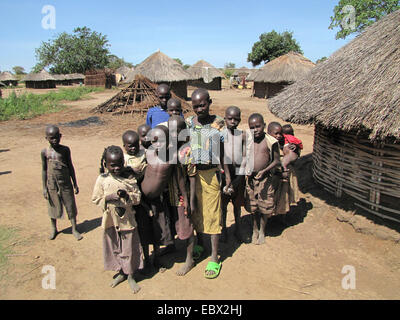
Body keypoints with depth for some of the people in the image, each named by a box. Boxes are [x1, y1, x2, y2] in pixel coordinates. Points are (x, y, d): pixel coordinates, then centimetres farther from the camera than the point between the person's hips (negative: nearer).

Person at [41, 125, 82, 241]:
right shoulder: (45, 152, -5)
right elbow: (44, 170, 2)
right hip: (52, 184, 0)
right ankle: (54, 229, 35)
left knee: (71, 206, 6)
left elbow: (70, 167, 2)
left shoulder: (65, 150, -5)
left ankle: (74, 229, 21)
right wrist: (44, 188, 1)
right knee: (53, 207, 13)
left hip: (66, 183, 0)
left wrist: (75, 184, 3)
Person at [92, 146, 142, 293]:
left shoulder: (129, 177, -7)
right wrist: (110, 198, -17)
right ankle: (121, 273, 38)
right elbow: (95, 199, -2)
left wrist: (126, 195, -23)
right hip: (111, 220, 1)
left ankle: (130, 276, 28)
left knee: (129, 249, 8)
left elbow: (137, 197, -6)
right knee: (114, 248, 16)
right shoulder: (102, 179, -6)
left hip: (127, 219, -1)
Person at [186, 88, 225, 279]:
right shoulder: (187, 123, 3)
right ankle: (199, 244, 39)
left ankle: (214, 258, 12)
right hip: (191, 172, 3)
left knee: (213, 214, 2)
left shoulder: (218, 123, -1)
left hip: (211, 172, -2)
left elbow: (223, 152, 3)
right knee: (195, 210, 15)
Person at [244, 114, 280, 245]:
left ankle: (262, 231, 31)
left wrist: (264, 171, -17)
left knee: (265, 206, 8)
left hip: (265, 178, -2)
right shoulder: (247, 140, 0)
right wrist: (246, 171, -5)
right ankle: (255, 229, 35)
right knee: (252, 206, 14)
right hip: (250, 177, 3)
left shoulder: (270, 141, -8)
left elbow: (276, 161, -3)